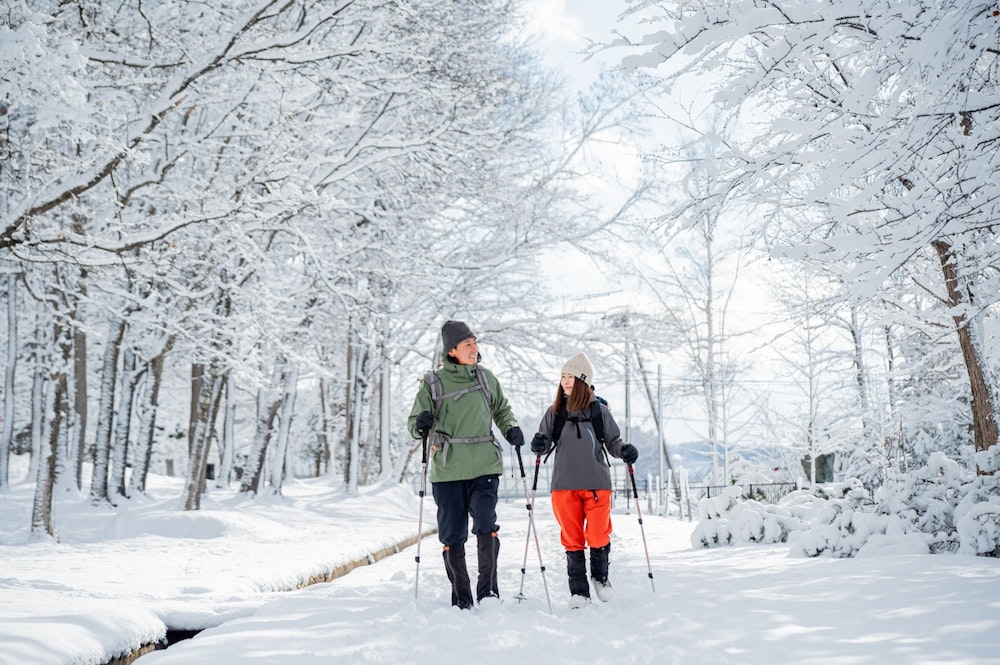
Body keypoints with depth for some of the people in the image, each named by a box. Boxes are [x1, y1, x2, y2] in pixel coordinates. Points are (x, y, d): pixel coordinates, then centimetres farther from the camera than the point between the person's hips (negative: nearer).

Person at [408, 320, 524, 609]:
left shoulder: (486, 377, 8)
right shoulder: (433, 382, -1)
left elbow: (501, 409, 24)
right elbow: (415, 423, 5)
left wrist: (510, 428, 4)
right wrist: (421, 425, -18)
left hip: (485, 465, 1)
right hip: (448, 469, -1)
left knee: (486, 526, -13)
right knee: (452, 536, 4)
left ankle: (488, 591, 3)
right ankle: (461, 599, 18)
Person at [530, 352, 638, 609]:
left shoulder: (599, 410, 1)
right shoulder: (554, 412, 5)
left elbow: (613, 441, 7)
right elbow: (544, 441, 8)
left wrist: (625, 451, -13)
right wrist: (540, 445, -15)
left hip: (597, 484, -1)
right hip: (564, 485, 2)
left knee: (598, 536, -1)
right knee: (572, 539, 5)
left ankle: (600, 577, 27)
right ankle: (578, 590, 15)